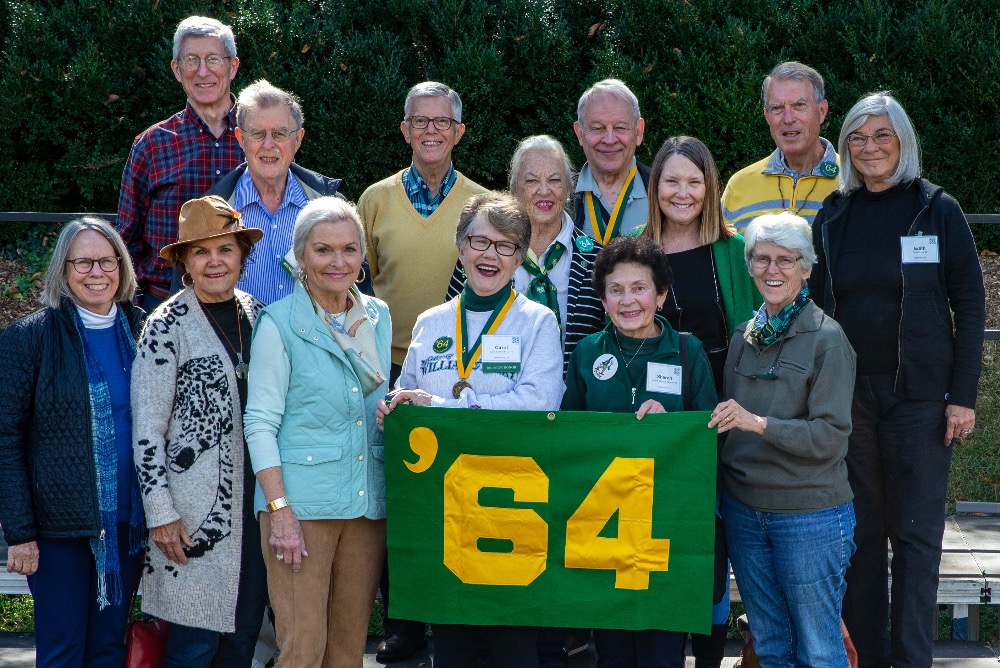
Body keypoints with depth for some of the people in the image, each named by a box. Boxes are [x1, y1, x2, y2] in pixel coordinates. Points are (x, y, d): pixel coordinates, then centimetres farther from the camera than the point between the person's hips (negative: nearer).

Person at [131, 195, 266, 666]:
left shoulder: (257, 315, 10)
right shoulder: (167, 326, -6)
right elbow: (147, 430, -8)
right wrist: (160, 512, -12)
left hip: (254, 501, 5)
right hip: (197, 512, -5)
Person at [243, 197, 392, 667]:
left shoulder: (377, 317, 12)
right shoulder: (280, 324, -4)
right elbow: (260, 424, -7)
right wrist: (280, 511, -14)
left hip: (367, 504, 5)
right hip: (302, 503, -5)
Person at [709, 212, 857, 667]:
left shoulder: (827, 339, -9)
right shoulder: (745, 335, 9)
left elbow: (829, 435, -15)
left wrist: (759, 423, -25)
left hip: (810, 514, -6)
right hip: (744, 507, 6)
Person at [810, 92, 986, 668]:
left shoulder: (938, 211, -1)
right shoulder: (834, 216, 8)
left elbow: (970, 304, -3)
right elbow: (816, 305, 11)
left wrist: (963, 395, -8)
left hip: (919, 396, -3)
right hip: (848, 396, 3)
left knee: (917, 533, 0)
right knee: (861, 532, 6)